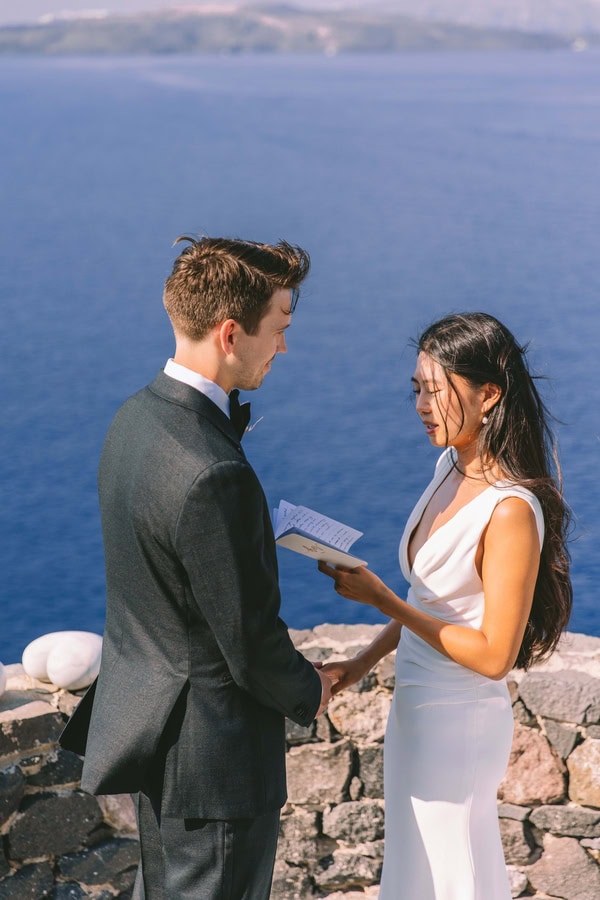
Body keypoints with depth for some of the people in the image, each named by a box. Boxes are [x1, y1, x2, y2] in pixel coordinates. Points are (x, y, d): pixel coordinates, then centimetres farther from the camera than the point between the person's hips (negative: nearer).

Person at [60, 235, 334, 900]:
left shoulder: (136, 416, -3)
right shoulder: (212, 476, -33)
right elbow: (251, 643, -22)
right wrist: (308, 693, -3)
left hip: (144, 720, 9)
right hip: (212, 753, -9)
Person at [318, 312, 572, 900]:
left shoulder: (512, 510, -25)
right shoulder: (452, 465, 2)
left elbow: (495, 655, -23)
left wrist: (380, 599, -23)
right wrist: (365, 662, 7)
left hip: (457, 719, -9)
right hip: (419, 704, 9)